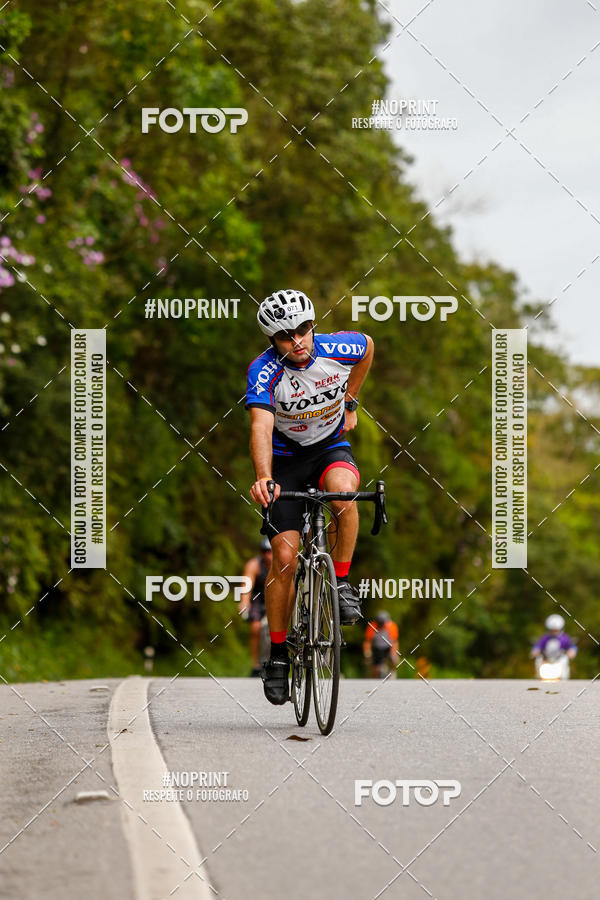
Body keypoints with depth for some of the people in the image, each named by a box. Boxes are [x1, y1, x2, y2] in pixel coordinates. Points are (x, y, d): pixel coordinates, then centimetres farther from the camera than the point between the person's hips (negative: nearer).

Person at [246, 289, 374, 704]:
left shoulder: (338, 349, -18)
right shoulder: (264, 371, -25)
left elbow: (367, 346, 8)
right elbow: (261, 427, -39)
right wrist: (263, 478, -55)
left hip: (332, 447, 1)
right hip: (285, 458, -1)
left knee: (343, 491, -35)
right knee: (285, 556, -9)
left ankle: (342, 581, -15)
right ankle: (278, 653, 6)